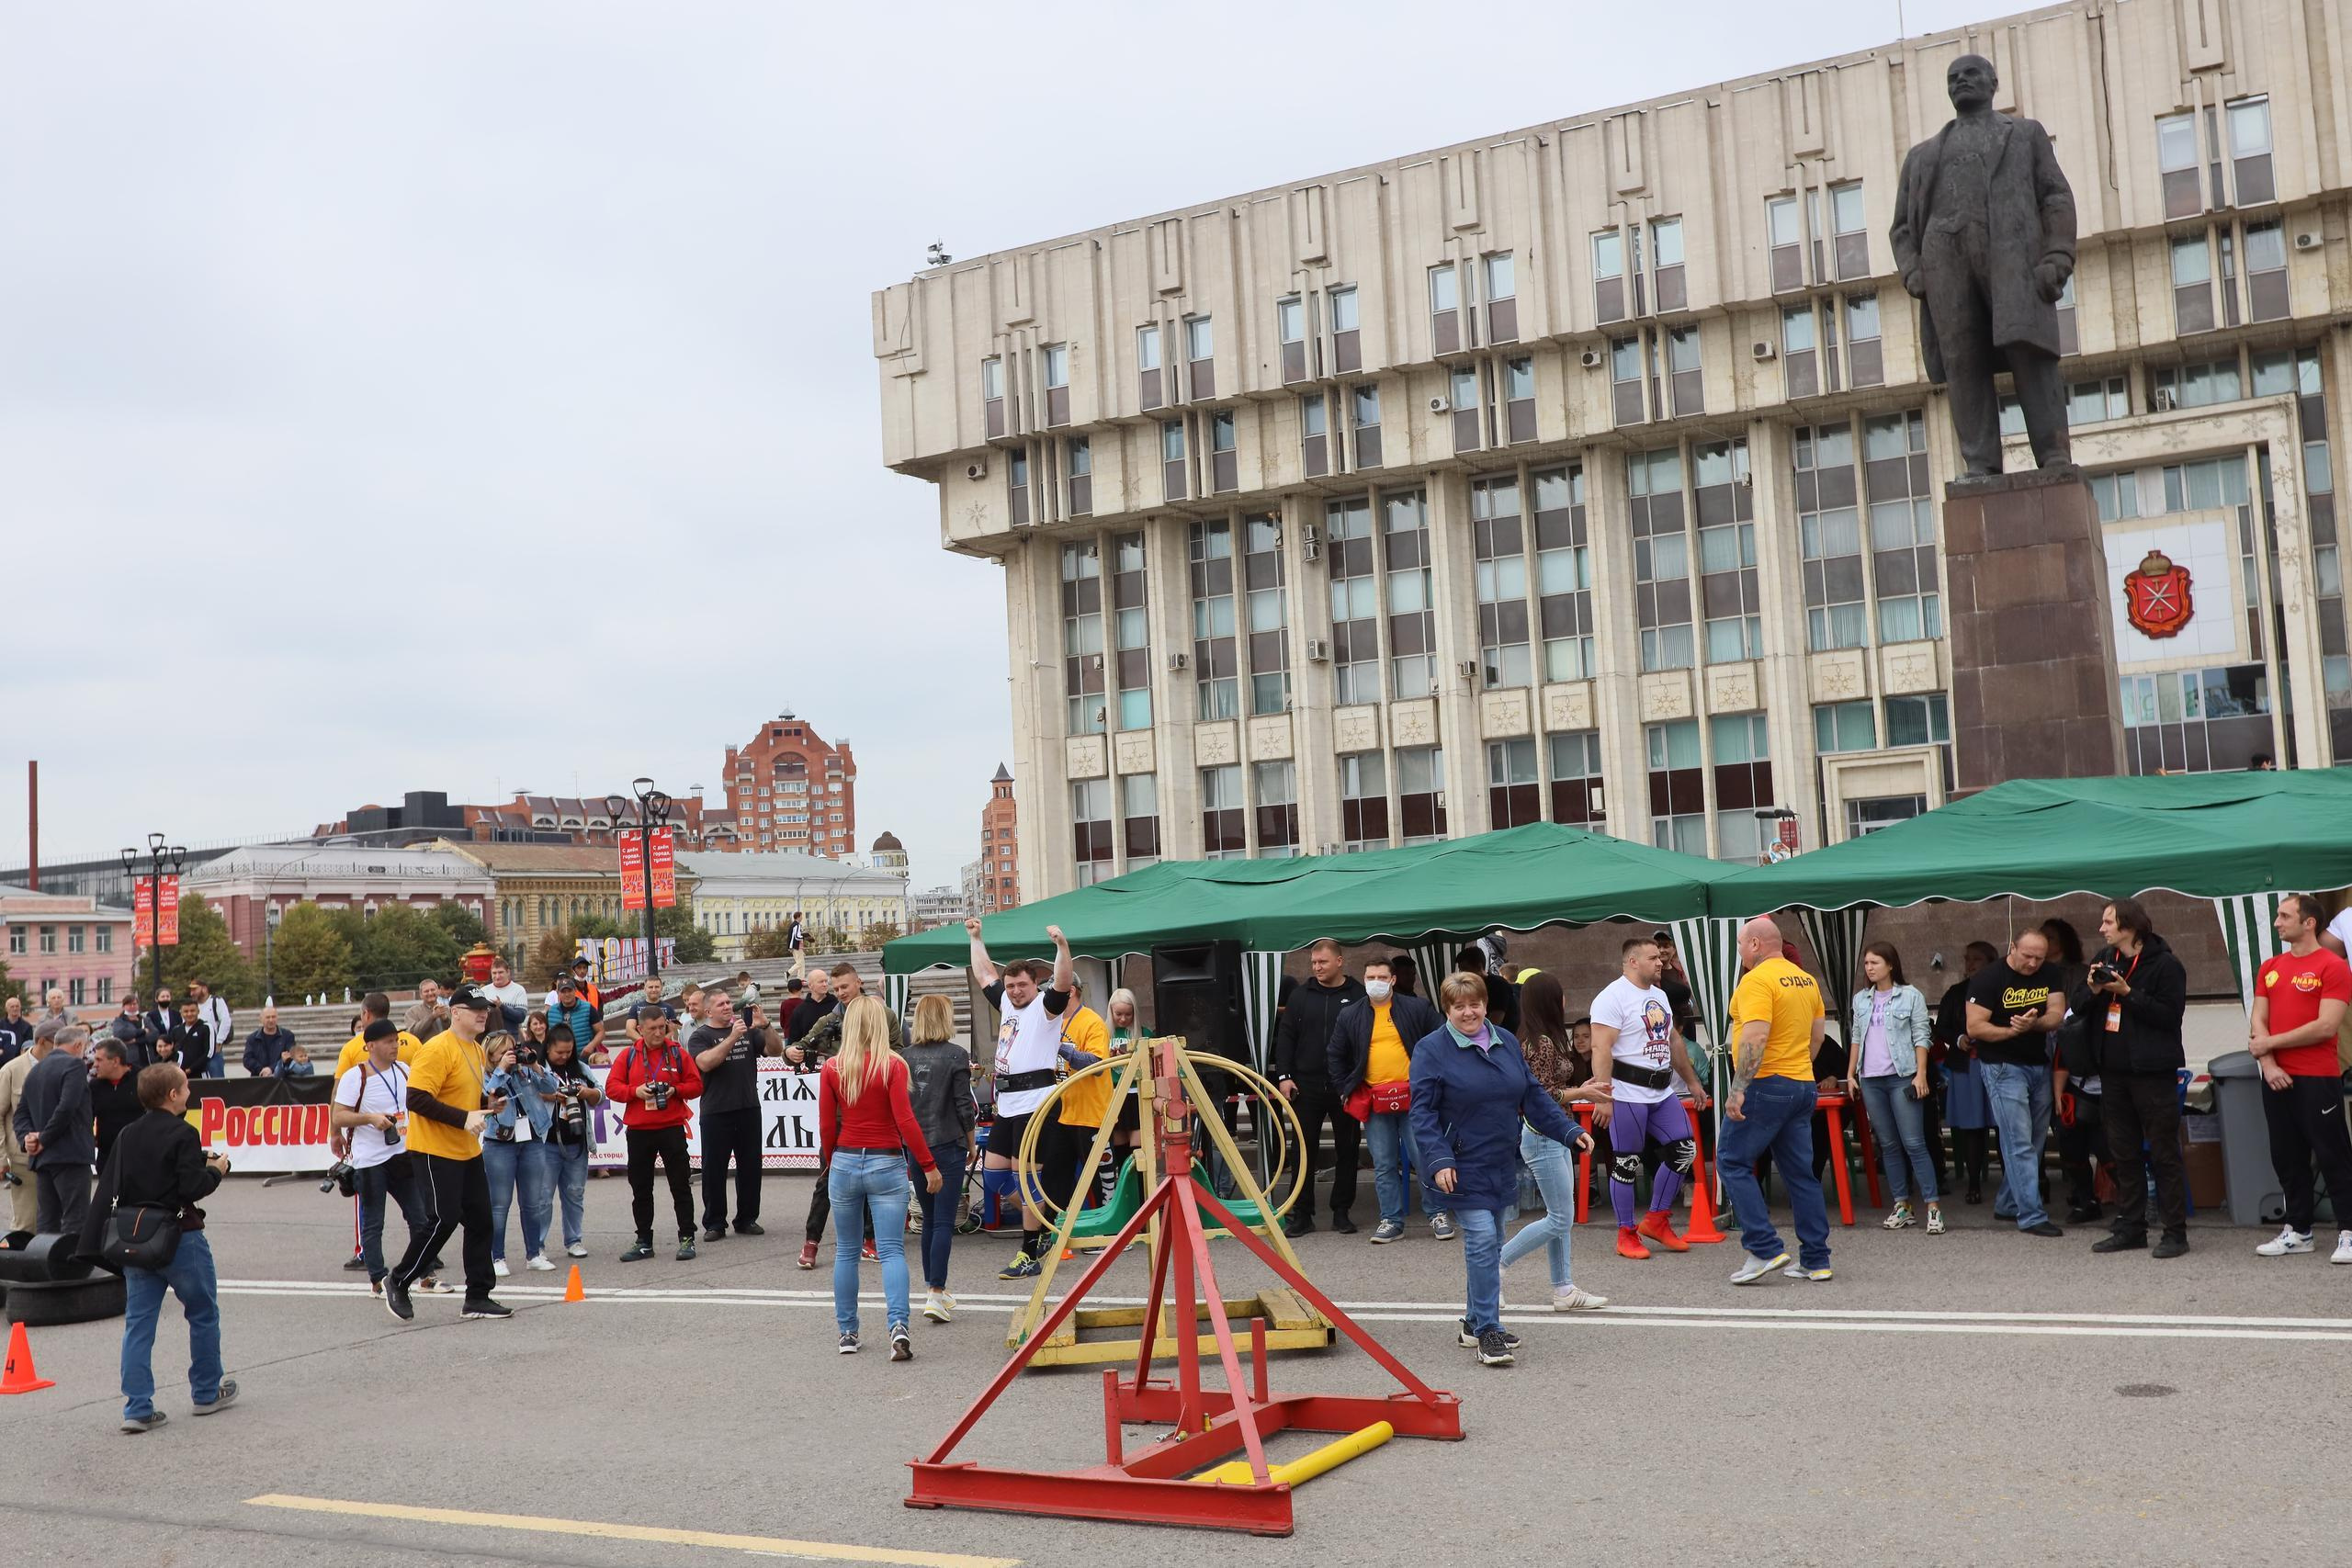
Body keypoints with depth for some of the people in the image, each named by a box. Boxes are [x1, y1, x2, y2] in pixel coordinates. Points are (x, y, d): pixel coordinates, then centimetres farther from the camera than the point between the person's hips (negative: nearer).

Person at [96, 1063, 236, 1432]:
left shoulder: (127, 1136, 6)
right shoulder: (183, 1135, -15)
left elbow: (111, 1187, 11)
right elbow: (192, 1187, -21)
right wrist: (216, 1170, -3)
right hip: (178, 1236, -6)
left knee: (138, 1322, 7)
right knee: (203, 1313, 12)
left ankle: (137, 1408, 4)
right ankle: (207, 1393, 21)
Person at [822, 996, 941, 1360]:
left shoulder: (832, 1068, 0)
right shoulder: (893, 1065, -8)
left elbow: (826, 1126, 3)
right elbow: (905, 1121, -12)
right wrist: (929, 1166, -7)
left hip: (845, 1163, 2)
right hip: (886, 1164, -2)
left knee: (846, 1251, 14)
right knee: (892, 1250, -2)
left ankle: (848, 1333, 19)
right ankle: (898, 1326, -19)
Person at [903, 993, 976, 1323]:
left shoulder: (906, 1057, 4)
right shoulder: (956, 1055, -8)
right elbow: (964, 1106, -8)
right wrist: (972, 1144, 6)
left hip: (916, 1147, 5)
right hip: (948, 1146, -4)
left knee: (929, 1219, 16)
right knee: (944, 1221, -4)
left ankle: (932, 1287, 22)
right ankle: (936, 1294, -11)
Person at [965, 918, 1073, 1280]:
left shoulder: (1045, 1006, -4)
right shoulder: (1007, 1003, 17)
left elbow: (1062, 983, -23)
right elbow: (985, 974, 31)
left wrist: (1062, 945, -36)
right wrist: (976, 938, 33)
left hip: (1033, 1099, -9)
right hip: (1006, 1102, 9)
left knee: (1023, 1173, -8)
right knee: (994, 1170, 10)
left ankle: (1031, 1255, -2)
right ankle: (1041, 1230, 23)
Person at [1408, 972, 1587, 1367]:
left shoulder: (1506, 1042, 9)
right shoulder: (1431, 1049, -8)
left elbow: (1533, 1097, 14)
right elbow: (1423, 1112, -12)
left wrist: (1569, 1130, 4)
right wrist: (1439, 1161, -22)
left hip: (1503, 1164, 6)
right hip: (1464, 1167, -6)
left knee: (1491, 1243, 13)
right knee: (1482, 1239, -14)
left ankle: (1475, 1322, 26)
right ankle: (1487, 1332, -9)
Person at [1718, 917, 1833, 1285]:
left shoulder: (1757, 981, -13)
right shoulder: (1806, 980, 14)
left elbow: (1756, 1037, -23)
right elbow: (1816, 1036, 20)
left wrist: (1738, 1089, -24)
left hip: (1766, 1085, -9)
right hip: (1803, 1086, 9)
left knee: (1733, 1162, -1)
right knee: (1800, 1172, 11)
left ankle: (1764, 1249, -8)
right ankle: (1815, 1261, 12)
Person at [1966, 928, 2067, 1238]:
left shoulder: (2047, 976, 6)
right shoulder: (1989, 978, -10)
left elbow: (2057, 1015, -5)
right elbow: (1974, 1028, -13)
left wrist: (2034, 1024, -25)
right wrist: (2012, 1031, -24)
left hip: (2039, 1066, 6)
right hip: (2003, 1068, -6)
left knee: (2035, 1142, 11)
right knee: (2020, 1143, -10)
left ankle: (2007, 1205, 23)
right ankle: (2031, 1216, -9)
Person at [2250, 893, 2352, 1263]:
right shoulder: (2270, 969, 12)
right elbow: (2258, 1022, 7)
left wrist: (2270, 1043, -9)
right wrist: (2268, 1065, -8)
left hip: (2318, 1079, -6)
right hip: (2276, 1079, 6)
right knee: (2287, 1158, 11)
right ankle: (2298, 1232, 20)